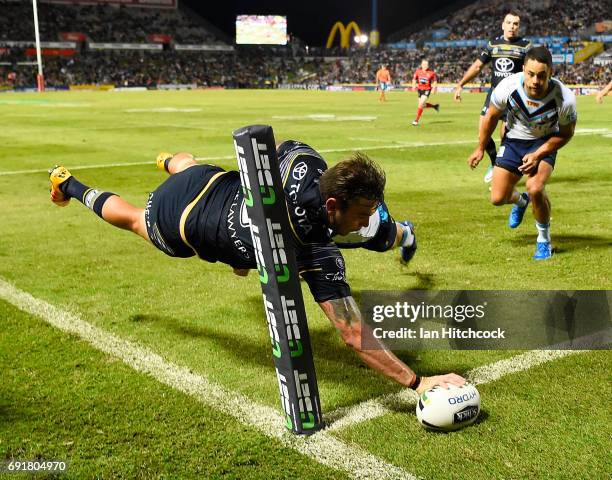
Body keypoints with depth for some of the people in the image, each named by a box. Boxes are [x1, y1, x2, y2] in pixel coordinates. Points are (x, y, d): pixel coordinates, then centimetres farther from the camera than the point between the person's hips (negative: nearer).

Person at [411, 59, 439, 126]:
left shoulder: (431, 73, -11)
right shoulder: (418, 71, -4)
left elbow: (435, 81, 4)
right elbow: (414, 79, 10)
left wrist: (434, 88, -7)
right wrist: (414, 86, -5)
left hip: (427, 90, -5)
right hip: (420, 89, 5)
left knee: (420, 104, -16)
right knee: (423, 105, 14)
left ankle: (416, 120, -8)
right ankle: (435, 106, 42)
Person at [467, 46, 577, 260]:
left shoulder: (565, 99, -30)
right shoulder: (508, 87, -28)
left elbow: (565, 134, -10)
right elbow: (491, 117, -6)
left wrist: (537, 155, -23)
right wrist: (481, 148, 4)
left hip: (545, 142, -2)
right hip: (513, 140, 2)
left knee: (535, 187, -28)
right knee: (498, 198, 0)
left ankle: (544, 239, -1)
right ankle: (521, 201, 40)